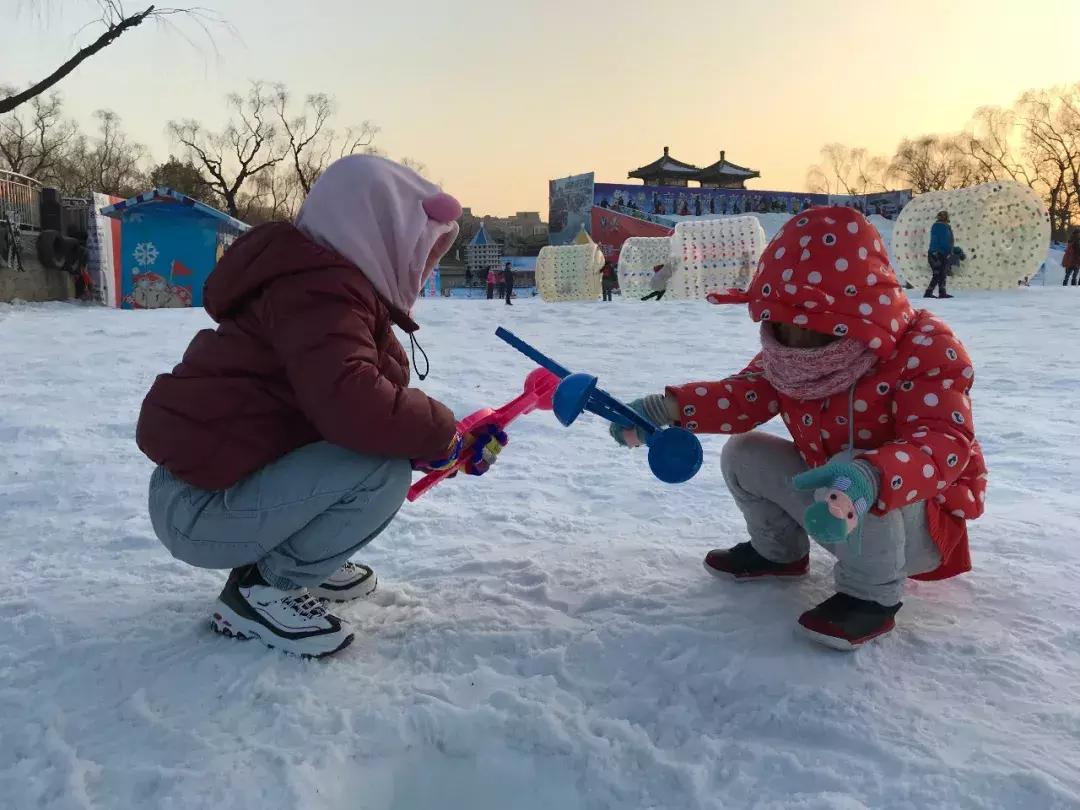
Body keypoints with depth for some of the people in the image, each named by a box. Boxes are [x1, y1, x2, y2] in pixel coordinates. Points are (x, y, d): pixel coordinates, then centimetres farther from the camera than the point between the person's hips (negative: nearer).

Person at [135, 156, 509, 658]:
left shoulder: (331, 283, 13)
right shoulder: (320, 290, -21)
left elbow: (352, 409, 15)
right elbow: (353, 405, -38)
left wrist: (458, 448, 7)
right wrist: (440, 430, -19)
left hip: (222, 477, 10)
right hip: (201, 508, -10)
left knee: (383, 448, 13)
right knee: (382, 471, -25)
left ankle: (299, 563, 15)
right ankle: (259, 591, -7)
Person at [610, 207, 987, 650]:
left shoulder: (925, 349, -27)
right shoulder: (794, 352, -5)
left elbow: (945, 443, -40)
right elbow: (746, 395, -8)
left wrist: (869, 478, -60)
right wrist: (668, 407, -24)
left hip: (919, 524, -7)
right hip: (831, 496, 7)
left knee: (855, 476, -38)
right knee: (743, 454, 3)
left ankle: (873, 593, -15)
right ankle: (778, 551, 24)